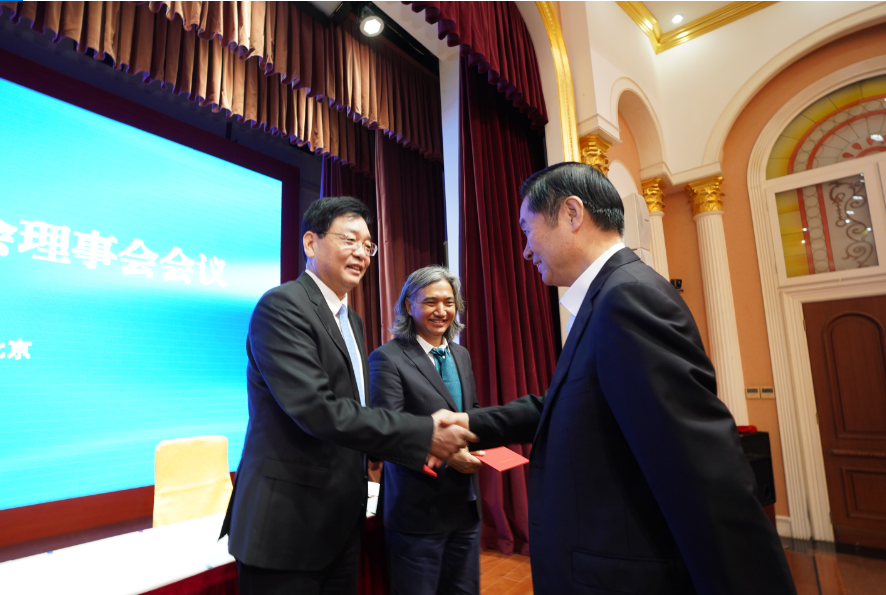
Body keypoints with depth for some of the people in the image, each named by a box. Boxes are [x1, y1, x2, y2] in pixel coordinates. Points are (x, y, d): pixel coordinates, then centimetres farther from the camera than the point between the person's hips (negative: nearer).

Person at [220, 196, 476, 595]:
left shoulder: (352, 321, 12)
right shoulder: (282, 305, -15)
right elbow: (316, 409, -25)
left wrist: (420, 447, -3)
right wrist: (422, 434, -23)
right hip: (288, 522, -8)